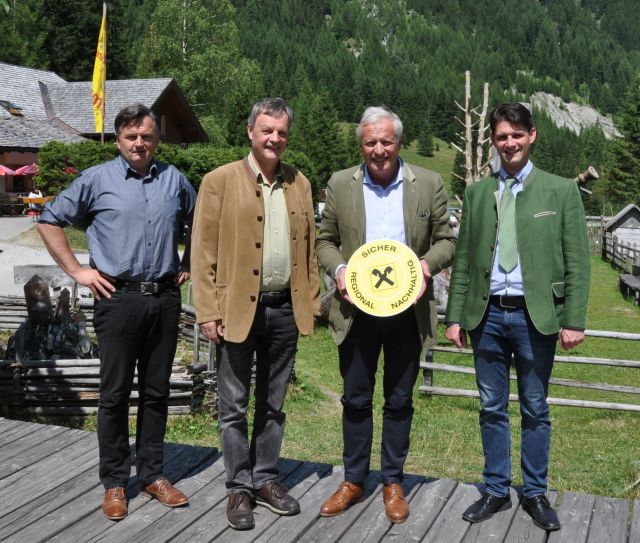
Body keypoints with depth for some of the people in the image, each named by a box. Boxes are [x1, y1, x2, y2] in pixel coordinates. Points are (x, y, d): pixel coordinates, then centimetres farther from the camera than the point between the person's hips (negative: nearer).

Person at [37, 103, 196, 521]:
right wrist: (77, 271, -1)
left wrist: (188, 265, 14)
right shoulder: (97, 179, 0)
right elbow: (50, 221, 4)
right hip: (118, 299, -3)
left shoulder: (174, 180, 9)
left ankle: (153, 474, 23)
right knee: (115, 393, 3)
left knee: (157, 391, 11)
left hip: (165, 298, 3)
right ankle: (114, 482, 16)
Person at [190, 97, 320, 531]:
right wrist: (208, 312, -12)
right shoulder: (220, 181, -4)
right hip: (238, 309, -4)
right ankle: (240, 487, 20)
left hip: (286, 309, 4)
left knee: (273, 404, 15)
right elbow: (204, 251, -7)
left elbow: (309, 247, 12)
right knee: (234, 406, 7)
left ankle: (266, 479, 28)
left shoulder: (300, 183, 10)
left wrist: (312, 302, 6)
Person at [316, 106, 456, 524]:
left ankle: (393, 483, 26)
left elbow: (445, 239, 4)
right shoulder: (340, 184, 2)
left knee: (399, 401, 10)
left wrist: (429, 263, -16)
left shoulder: (429, 184, -1)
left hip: (407, 311, 0)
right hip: (357, 310, 1)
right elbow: (326, 240, 7)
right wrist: (338, 269, -12)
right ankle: (353, 481, 25)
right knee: (356, 399, 10)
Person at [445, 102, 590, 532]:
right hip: (487, 314, 3)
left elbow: (577, 261, -2)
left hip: (535, 315, -2)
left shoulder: (561, 191, 1)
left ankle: (536, 494, 23)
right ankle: (497, 491, 24)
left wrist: (574, 320, -9)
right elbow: (464, 259, 9)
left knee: (535, 410, 8)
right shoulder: (477, 193, 9)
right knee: (492, 409, 11)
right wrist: (456, 316, 4)